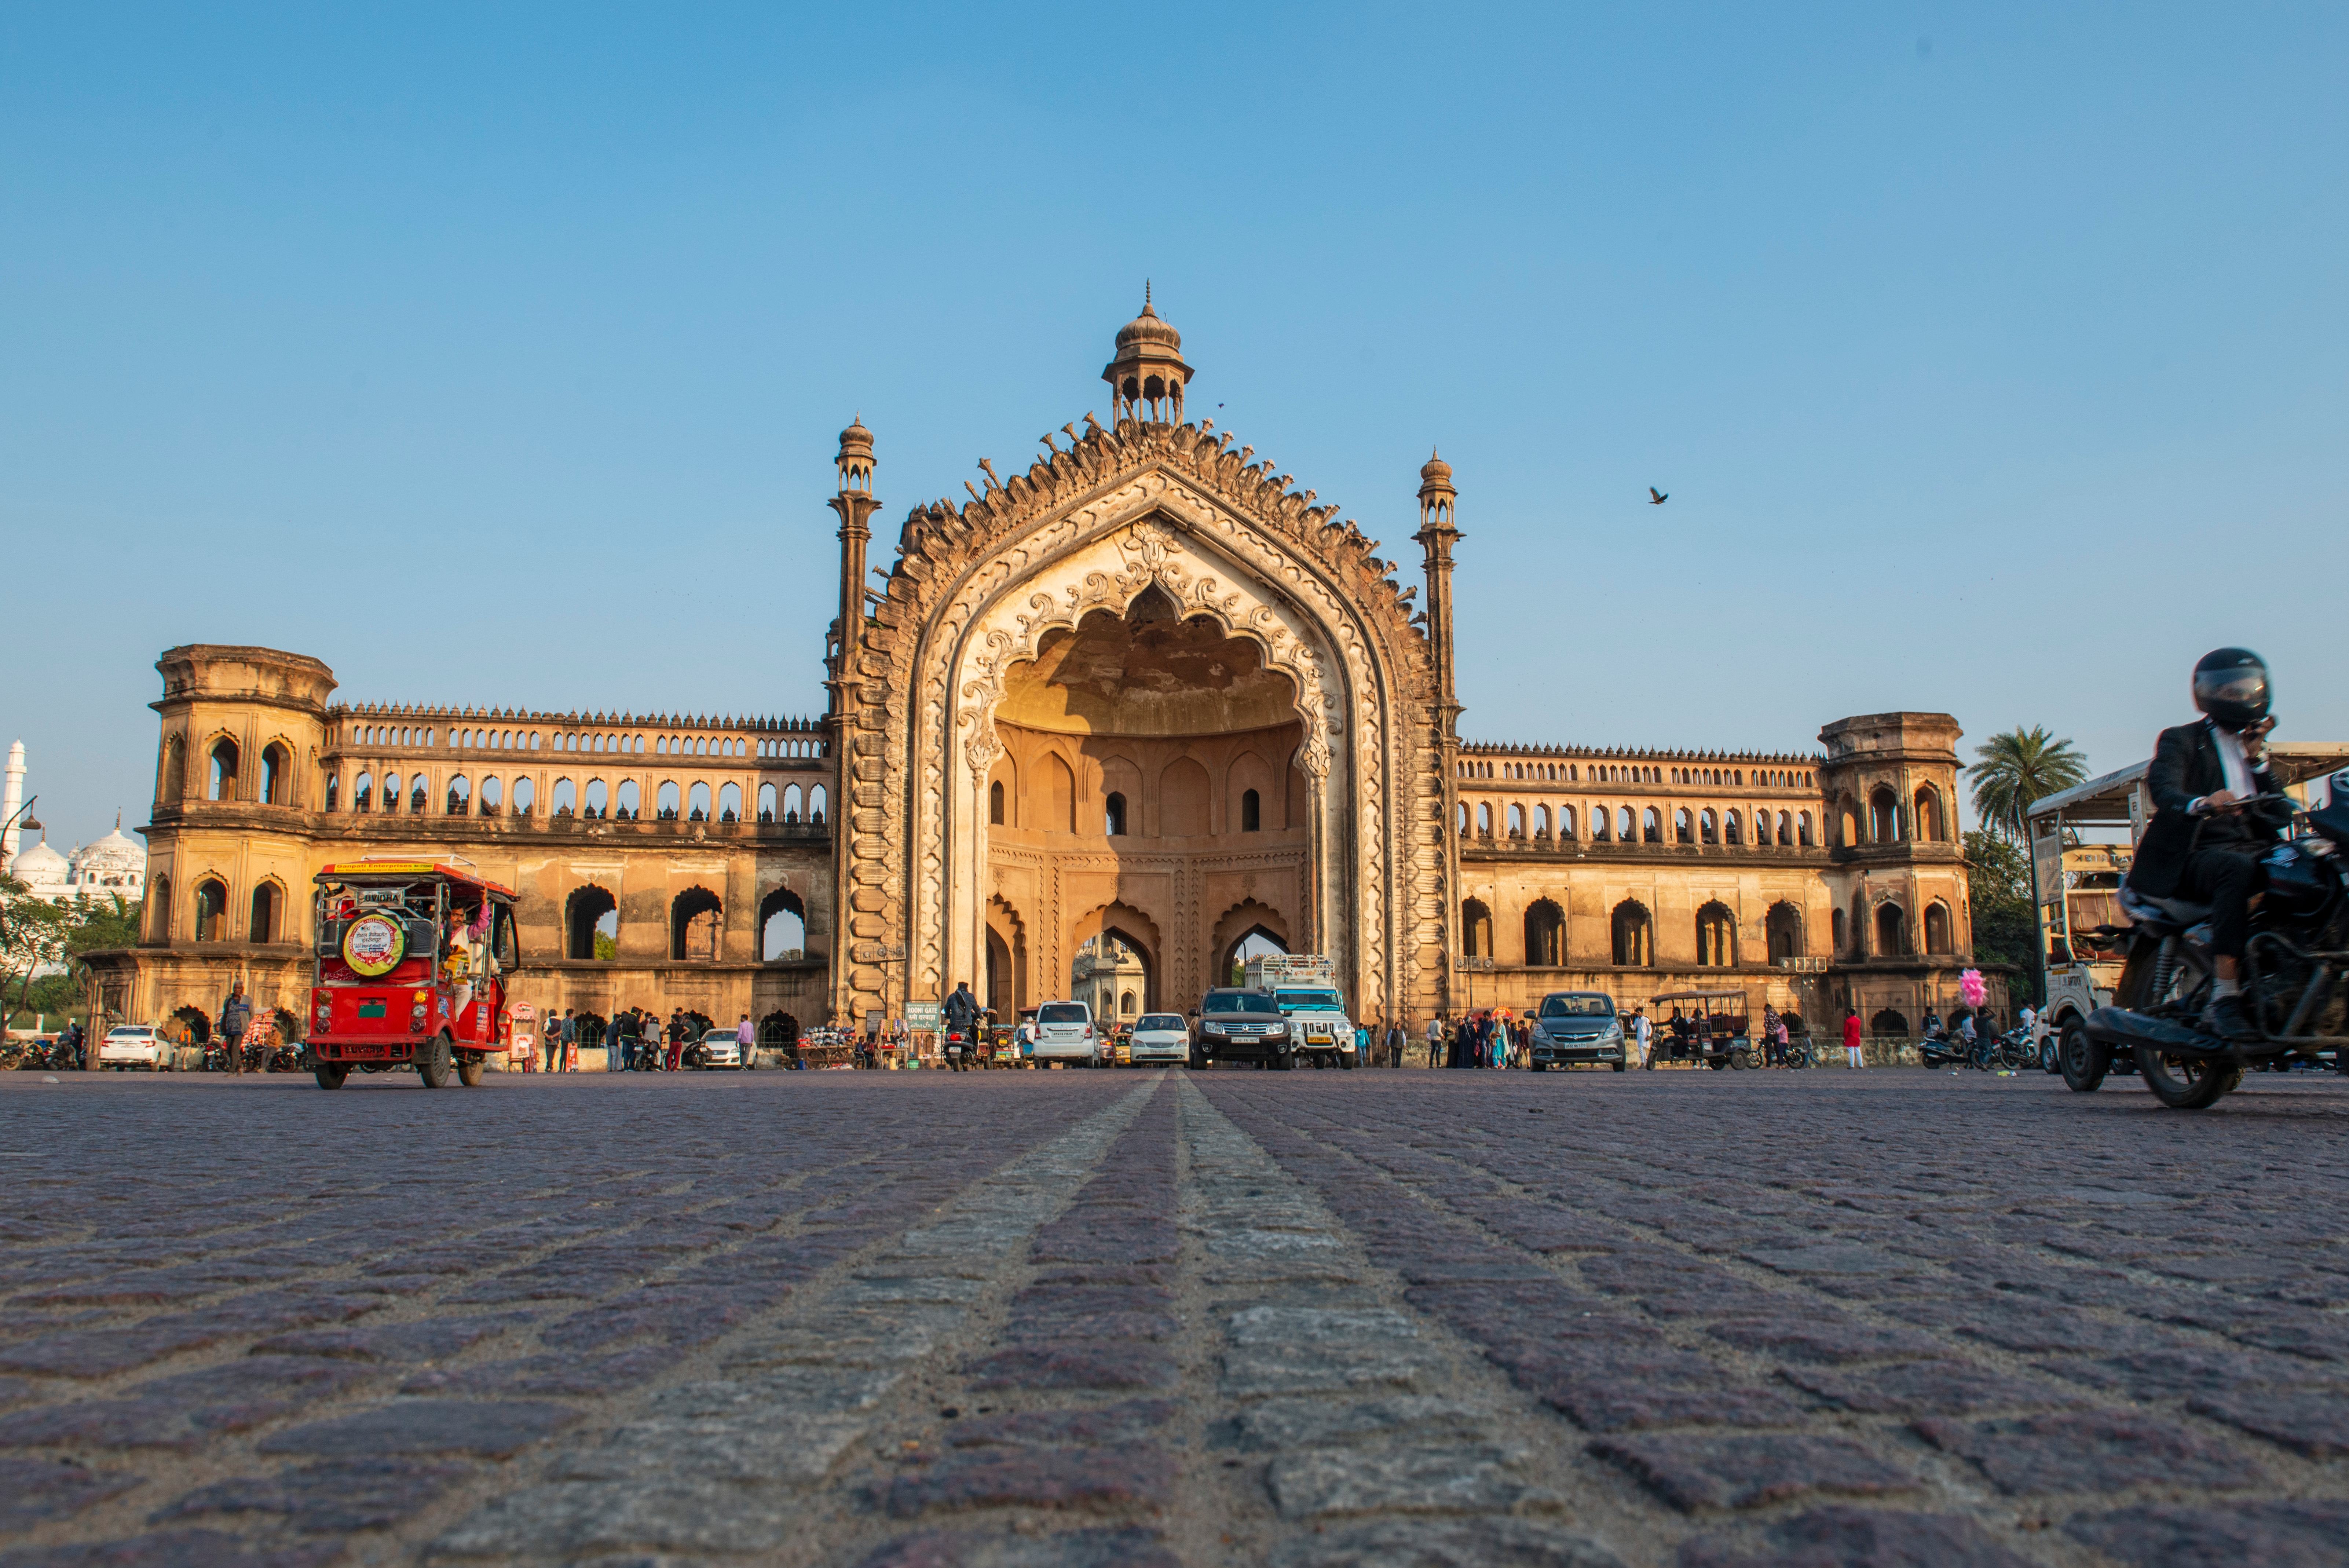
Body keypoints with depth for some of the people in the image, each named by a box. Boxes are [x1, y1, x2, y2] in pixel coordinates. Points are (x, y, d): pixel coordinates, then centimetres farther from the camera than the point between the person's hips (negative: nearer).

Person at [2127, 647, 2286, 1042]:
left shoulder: (2256, 747, 28)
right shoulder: (2180, 741, 9)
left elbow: (2281, 814, 18)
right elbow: (2162, 789, -14)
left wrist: (2257, 760, 7)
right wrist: (2201, 803, -36)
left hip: (2255, 849, 5)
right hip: (2197, 856, -5)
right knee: (2238, 870, -39)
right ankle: (2224, 999, -41)